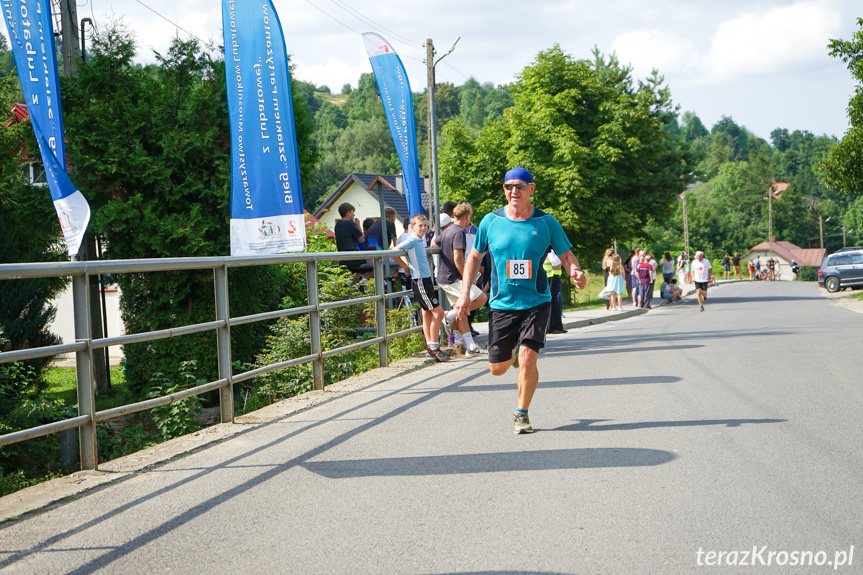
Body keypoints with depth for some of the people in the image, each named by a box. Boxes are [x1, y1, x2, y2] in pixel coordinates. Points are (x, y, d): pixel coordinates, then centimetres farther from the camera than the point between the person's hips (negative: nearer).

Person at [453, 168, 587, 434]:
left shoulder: (546, 223, -3)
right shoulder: (491, 221, 0)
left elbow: (566, 255, 3)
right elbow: (475, 256, 12)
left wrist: (575, 270, -20)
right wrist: (465, 292, 3)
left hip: (536, 303, -2)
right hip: (501, 304, 2)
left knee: (527, 360, -16)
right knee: (497, 368, 7)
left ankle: (522, 414, 6)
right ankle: (514, 351, 44)